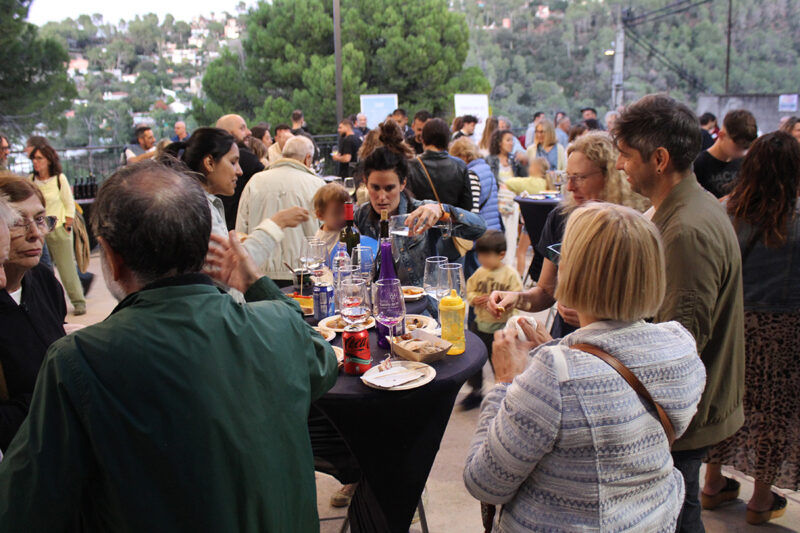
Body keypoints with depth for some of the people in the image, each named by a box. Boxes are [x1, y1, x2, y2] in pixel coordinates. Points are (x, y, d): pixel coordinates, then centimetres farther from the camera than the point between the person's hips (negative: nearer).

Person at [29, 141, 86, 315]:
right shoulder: (31, 180, 3)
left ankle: (78, 302, 10)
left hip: (58, 230, -3)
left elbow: (69, 205, -1)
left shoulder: (59, 178, -5)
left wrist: (66, 227, -4)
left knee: (67, 268, 0)